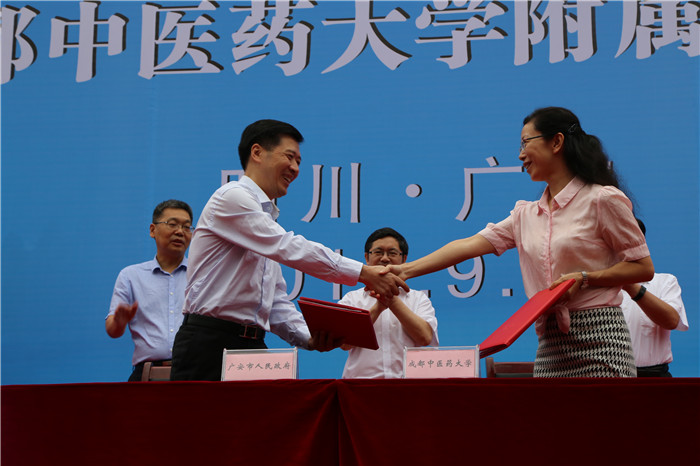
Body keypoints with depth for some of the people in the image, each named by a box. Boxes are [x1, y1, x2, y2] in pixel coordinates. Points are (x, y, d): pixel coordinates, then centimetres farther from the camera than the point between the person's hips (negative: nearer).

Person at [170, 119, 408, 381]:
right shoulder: (232, 197, -6)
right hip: (210, 344, -8)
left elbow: (277, 300, 19)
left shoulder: (267, 217, 23)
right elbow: (289, 249, -17)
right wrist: (362, 273, -19)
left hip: (251, 347, 8)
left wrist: (309, 338, 1)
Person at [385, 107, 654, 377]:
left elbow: (643, 267, -2)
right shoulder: (525, 215, 16)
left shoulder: (602, 200, -2)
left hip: (597, 338, -5)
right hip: (549, 343, 5)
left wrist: (584, 278, -13)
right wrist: (406, 270, 1)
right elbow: (470, 245, 9)